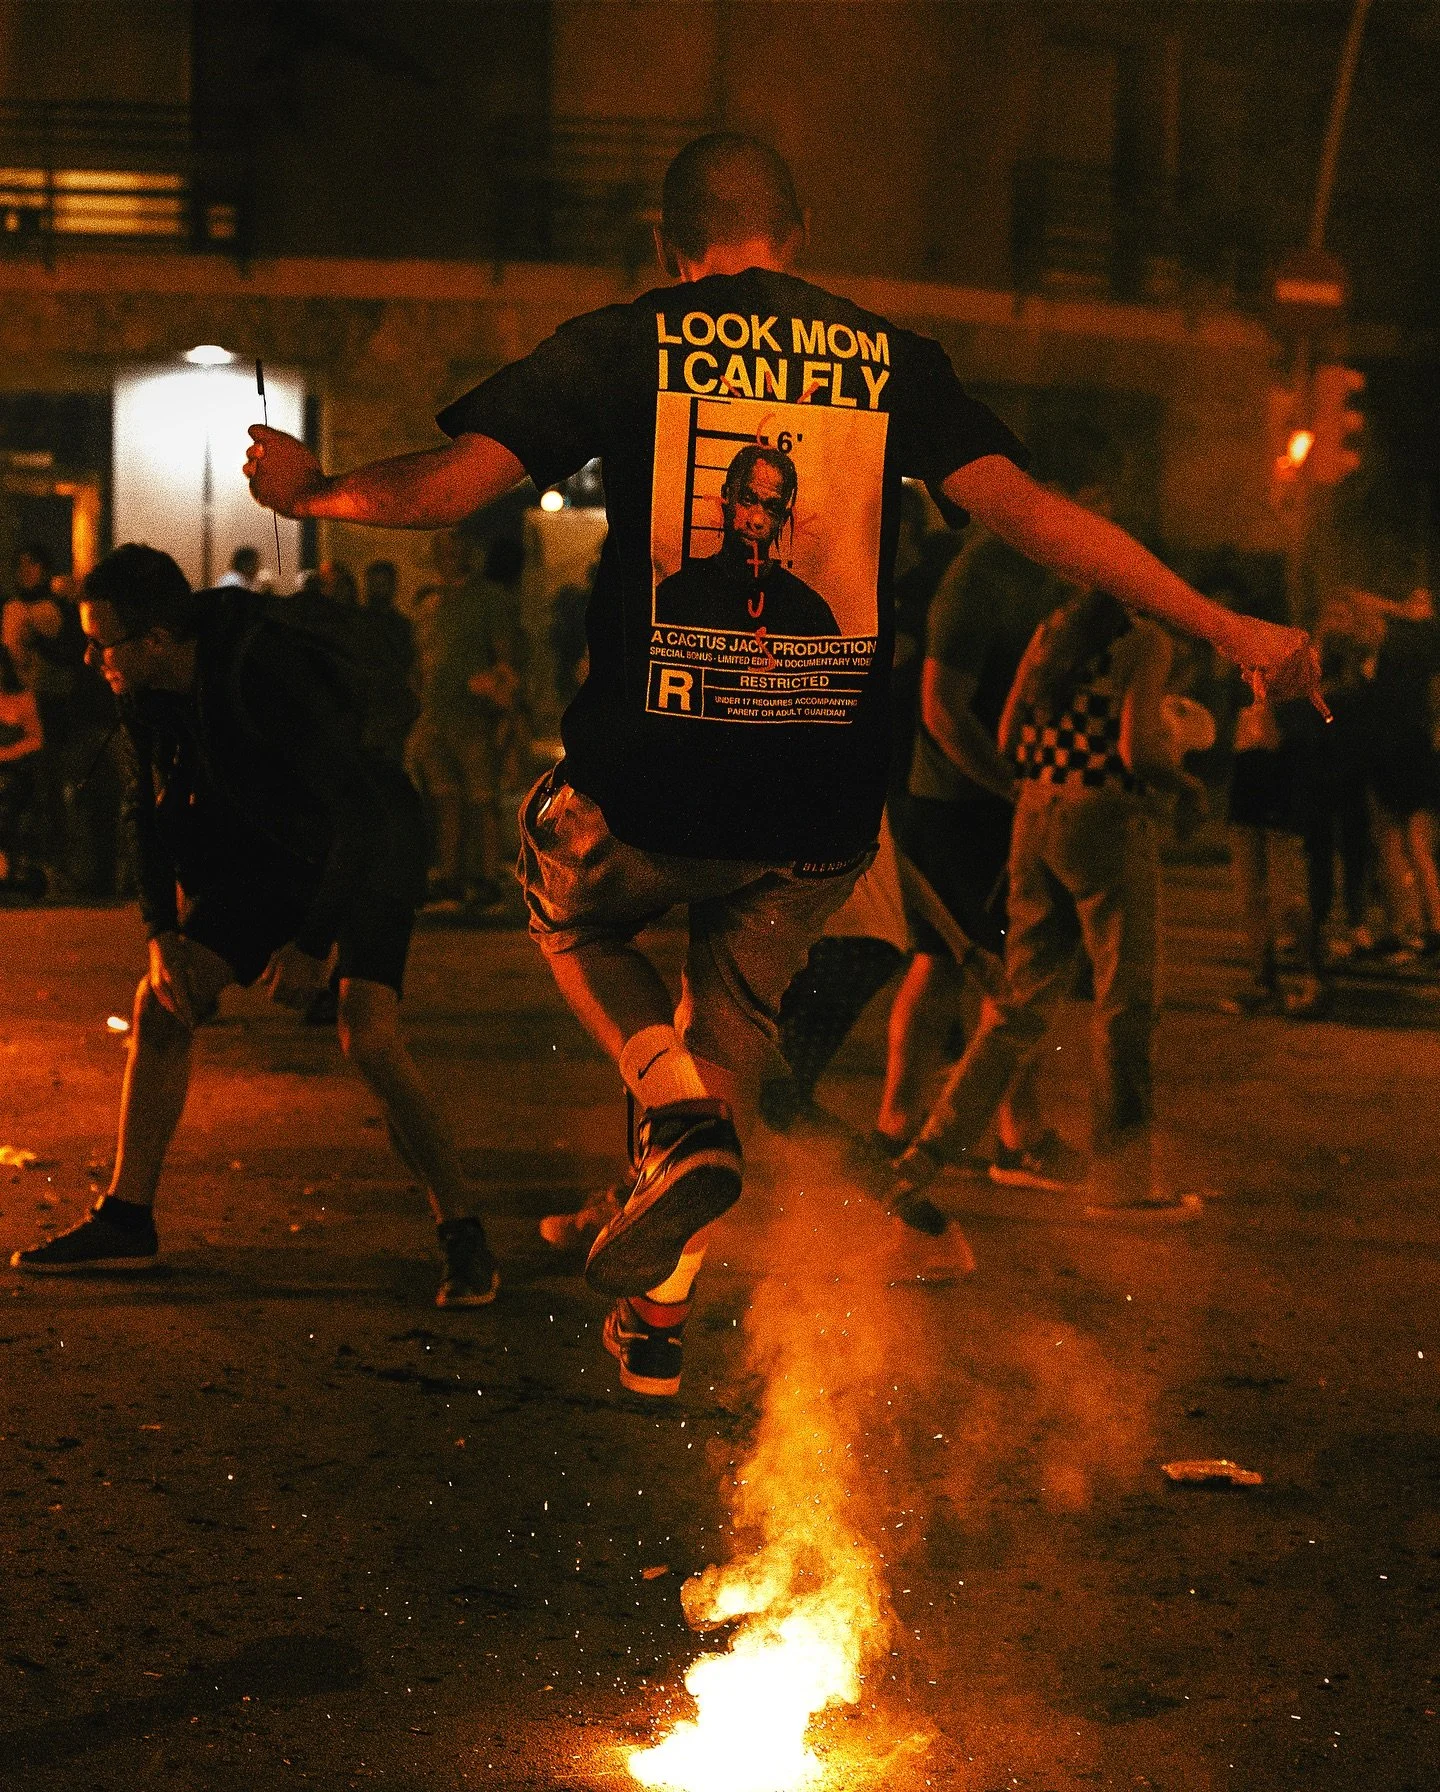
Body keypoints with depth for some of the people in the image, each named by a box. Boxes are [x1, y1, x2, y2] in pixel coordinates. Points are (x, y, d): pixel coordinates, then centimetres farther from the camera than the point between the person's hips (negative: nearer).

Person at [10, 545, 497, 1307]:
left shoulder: (265, 671, -34)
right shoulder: (146, 689, -11)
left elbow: (358, 810, -30)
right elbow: (150, 807, 6)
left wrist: (313, 944, -27)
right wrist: (163, 931, -3)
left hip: (366, 850, -7)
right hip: (271, 850, 7)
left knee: (368, 1038, -24)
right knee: (160, 1002, 0)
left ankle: (463, 1238, -10)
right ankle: (126, 1221, 11)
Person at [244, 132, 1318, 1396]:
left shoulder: (624, 345, 0)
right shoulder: (891, 361, 4)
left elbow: (448, 484, -5)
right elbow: (1020, 507, -7)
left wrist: (314, 491, 15)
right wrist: (1227, 629, -5)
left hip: (651, 781, -2)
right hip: (825, 807, 2)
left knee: (574, 918, 31)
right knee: (737, 1015, 26)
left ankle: (682, 1124, 6)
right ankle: (658, 1314, 29)